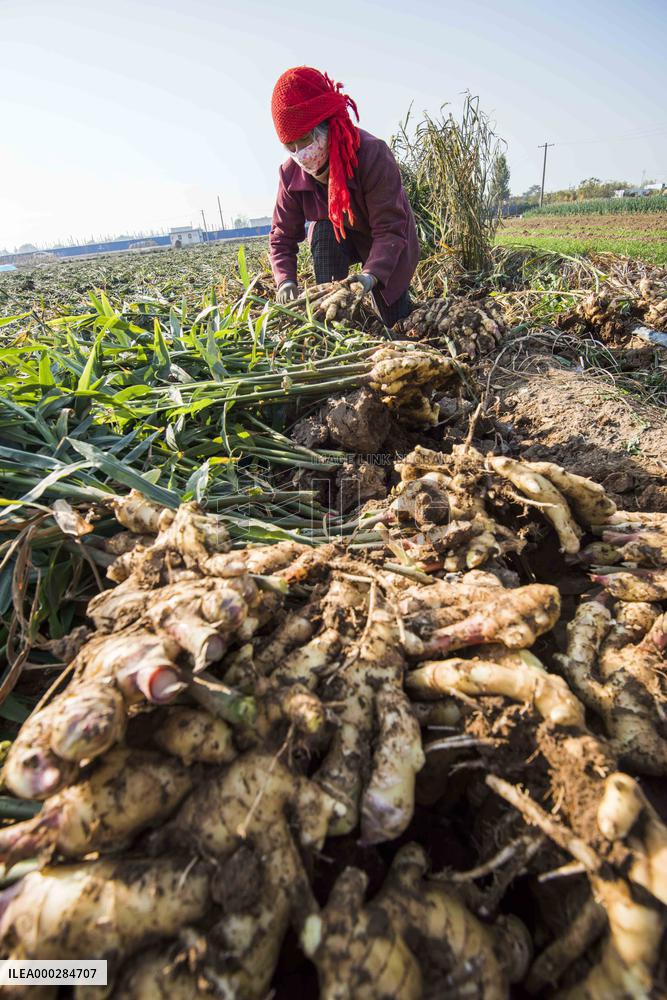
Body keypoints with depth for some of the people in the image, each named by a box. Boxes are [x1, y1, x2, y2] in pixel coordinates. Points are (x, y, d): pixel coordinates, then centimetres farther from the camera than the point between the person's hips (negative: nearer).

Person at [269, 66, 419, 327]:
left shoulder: (372, 153, -35)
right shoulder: (291, 173, -22)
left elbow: (390, 229, -40)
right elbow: (282, 235, -18)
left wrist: (371, 275, -57)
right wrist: (285, 281, -37)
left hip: (385, 242, -2)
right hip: (337, 237, 3)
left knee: (397, 324, -1)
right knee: (323, 231, -33)